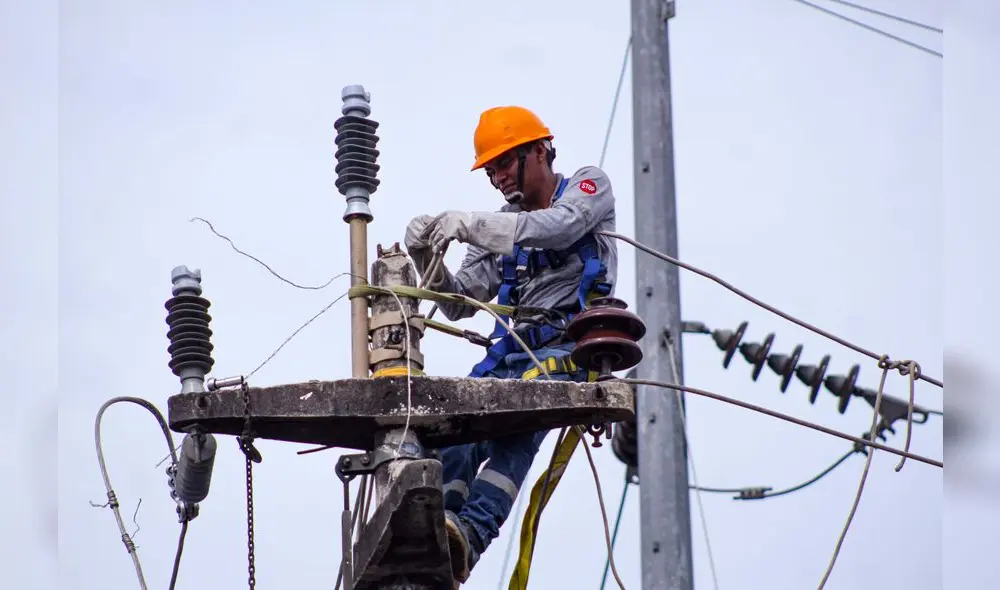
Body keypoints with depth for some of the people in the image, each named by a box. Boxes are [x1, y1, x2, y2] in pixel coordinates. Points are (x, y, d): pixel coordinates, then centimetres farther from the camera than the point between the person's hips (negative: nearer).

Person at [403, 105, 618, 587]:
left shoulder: (589, 186, 10)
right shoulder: (504, 225, 25)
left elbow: (558, 226, -14)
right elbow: (459, 302, 18)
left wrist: (468, 223, -22)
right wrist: (427, 260, -3)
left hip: (571, 346, -6)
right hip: (512, 351, 6)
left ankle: (471, 532, -52)